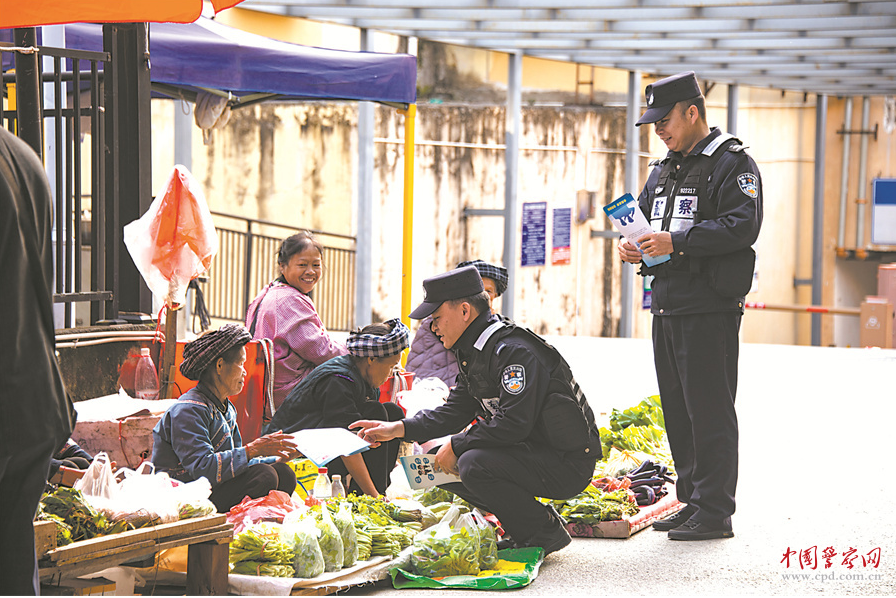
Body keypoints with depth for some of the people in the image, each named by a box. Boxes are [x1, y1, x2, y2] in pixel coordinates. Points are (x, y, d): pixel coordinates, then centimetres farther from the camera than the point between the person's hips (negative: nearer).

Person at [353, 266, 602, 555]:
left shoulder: (514, 352, -22)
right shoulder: (474, 352, 11)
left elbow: (514, 423, -29)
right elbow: (455, 412, 15)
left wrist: (456, 446, -20)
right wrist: (398, 428, 5)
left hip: (569, 464, -10)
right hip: (533, 452, 10)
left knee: (474, 464, -29)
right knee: (440, 462, 8)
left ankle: (546, 531, -11)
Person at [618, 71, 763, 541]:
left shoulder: (732, 164, -7)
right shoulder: (664, 170, 20)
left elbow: (742, 225, -18)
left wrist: (676, 242, -23)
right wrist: (632, 246, 4)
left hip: (710, 308, -9)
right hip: (666, 307, 9)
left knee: (709, 409, -7)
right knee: (677, 409, 12)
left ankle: (714, 512, -4)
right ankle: (692, 501, 21)